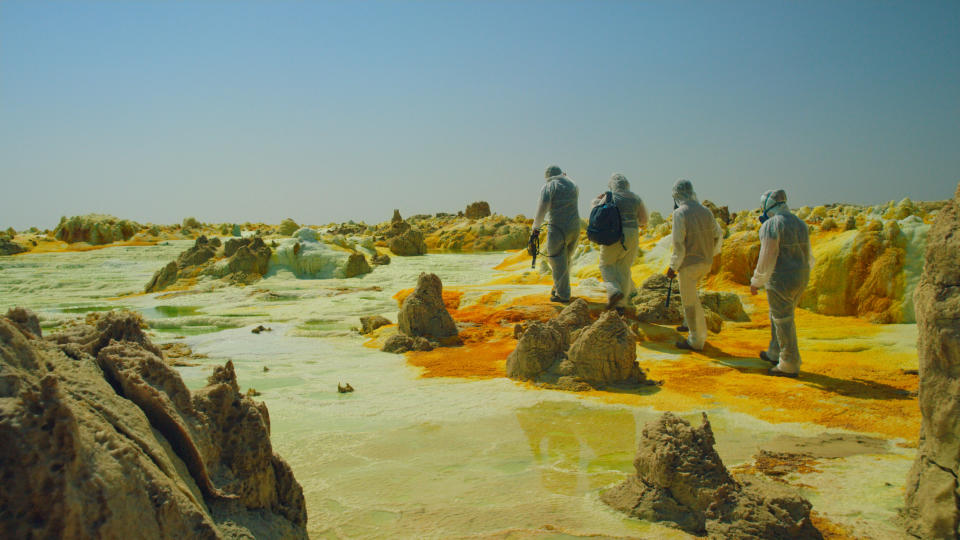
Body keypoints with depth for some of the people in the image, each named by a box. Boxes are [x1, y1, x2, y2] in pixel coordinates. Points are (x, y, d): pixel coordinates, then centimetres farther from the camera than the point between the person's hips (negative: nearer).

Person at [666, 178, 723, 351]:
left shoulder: (680, 213, -15)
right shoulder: (705, 211, 5)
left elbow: (679, 243, -18)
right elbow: (718, 234, 14)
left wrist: (673, 267, -10)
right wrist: (712, 253, 29)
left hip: (689, 263, -8)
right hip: (706, 262, 8)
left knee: (689, 301, 2)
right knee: (689, 291, 30)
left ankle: (696, 340, 9)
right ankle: (690, 324, 35)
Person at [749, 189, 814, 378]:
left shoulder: (771, 225, -15)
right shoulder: (800, 223, 11)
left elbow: (767, 258, -17)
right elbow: (808, 255, 16)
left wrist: (756, 281, -7)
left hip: (781, 280, -9)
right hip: (800, 278, 9)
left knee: (783, 321, 0)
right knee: (778, 315, 23)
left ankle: (789, 365, 7)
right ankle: (775, 353, 35)